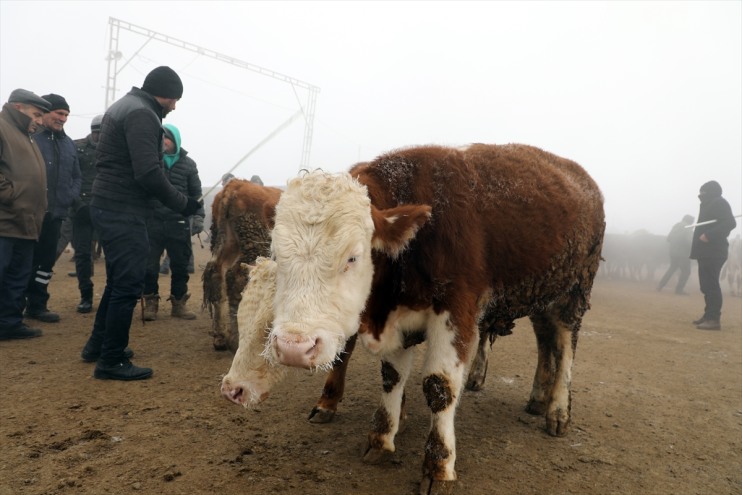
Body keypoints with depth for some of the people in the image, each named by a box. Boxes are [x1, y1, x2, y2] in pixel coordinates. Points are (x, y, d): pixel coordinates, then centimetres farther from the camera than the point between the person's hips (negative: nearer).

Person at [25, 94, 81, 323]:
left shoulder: (68, 143, 14)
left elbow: (76, 176, 19)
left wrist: (70, 197, 4)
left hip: (55, 212, 6)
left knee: (47, 260, 11)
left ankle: (37, 304, 22)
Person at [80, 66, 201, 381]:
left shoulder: (125, 106, 19)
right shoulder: (141, 114, -13)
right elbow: (149, 173, -23)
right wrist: (181, 203, -11)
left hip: (108, 204, 11)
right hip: (123, 210, -11)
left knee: (118, 280, 20)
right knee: (128, 284, -5)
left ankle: (98, 345, 31)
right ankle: (111, 361, 4)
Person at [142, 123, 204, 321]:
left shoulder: (188, 164, 7)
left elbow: (196, 193, 10)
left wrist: (198, 216, 1)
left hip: (179, 223, 1)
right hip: (152, 221, -1)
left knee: (180, 265, 8)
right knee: (149, 265, 3)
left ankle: (178, 304, 22)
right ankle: (150, 303, 18)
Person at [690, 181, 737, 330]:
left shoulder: (719, 203, -9)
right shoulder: (709, 205, 20)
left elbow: (730, 223, -21)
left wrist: (709, 236, -27)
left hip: (713, 252, -10)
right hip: (706, 251, 10)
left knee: (711, 284, -11)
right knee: (707, 285, 13)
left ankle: (714, 319, -11)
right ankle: (709, 315, 19)